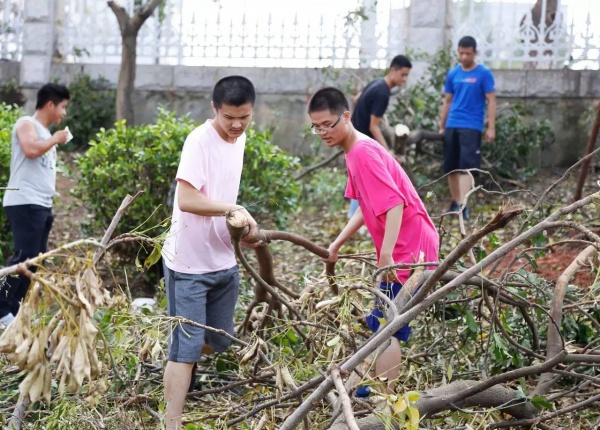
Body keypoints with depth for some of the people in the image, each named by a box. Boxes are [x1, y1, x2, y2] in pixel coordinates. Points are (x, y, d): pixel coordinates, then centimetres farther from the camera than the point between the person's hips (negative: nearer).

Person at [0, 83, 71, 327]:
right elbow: (30, 150, -23)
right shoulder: (26, 124, -3)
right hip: (25, 203, -9)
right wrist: (56, 139, -9)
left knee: (35, 261, 6)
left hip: (42, 205, 9)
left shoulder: (45, 132, 23)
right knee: (24, 257, -15)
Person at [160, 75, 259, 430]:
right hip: (188, 264, -8)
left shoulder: (240, 138, 7)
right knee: (187, 346, -7)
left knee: (220, 340, 19)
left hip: (224, 261, 8)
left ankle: (182, 369, 47)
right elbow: (186, 200, -27)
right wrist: (235, 209, -27)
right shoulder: (200, 141, -19)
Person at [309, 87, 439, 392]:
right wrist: (337, 244, 14)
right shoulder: (356, 152, 11)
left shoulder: (363, 153, -19)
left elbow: (395, 203, -28)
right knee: (382, 324, 17)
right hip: (407, 248, 10)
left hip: (409, 250, -10)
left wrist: (386, 254, -34)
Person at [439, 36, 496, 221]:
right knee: (450, 167, 8)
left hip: (471, 127, -5)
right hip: (452, 126, 5)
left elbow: (491, 101, -4)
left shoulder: (484, 74, -3)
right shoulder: (452, 74, 10)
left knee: (466, 166, -13)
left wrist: (491, 128, -10)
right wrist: (441, 126, 15)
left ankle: (463, 205, -18)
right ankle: (455, 202, 20)